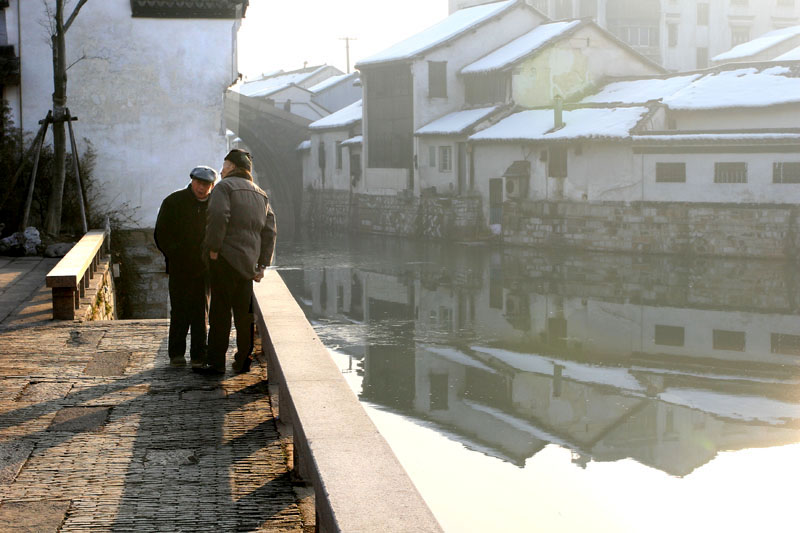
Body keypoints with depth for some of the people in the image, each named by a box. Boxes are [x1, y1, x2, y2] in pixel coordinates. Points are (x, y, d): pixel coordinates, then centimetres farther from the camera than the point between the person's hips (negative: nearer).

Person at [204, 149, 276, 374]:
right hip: (248, 262, 7)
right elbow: (269, 231, 14)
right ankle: (243, 361, 15)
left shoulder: (225, 186, -3)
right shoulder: (261, 195, 19)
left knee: (220, 310, -4)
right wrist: (262, 264, 12)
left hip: (225, 257, -6)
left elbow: (218, 216, -21)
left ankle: (216, 362, -4)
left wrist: (213, 248, -14)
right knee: (244, 313, 11)